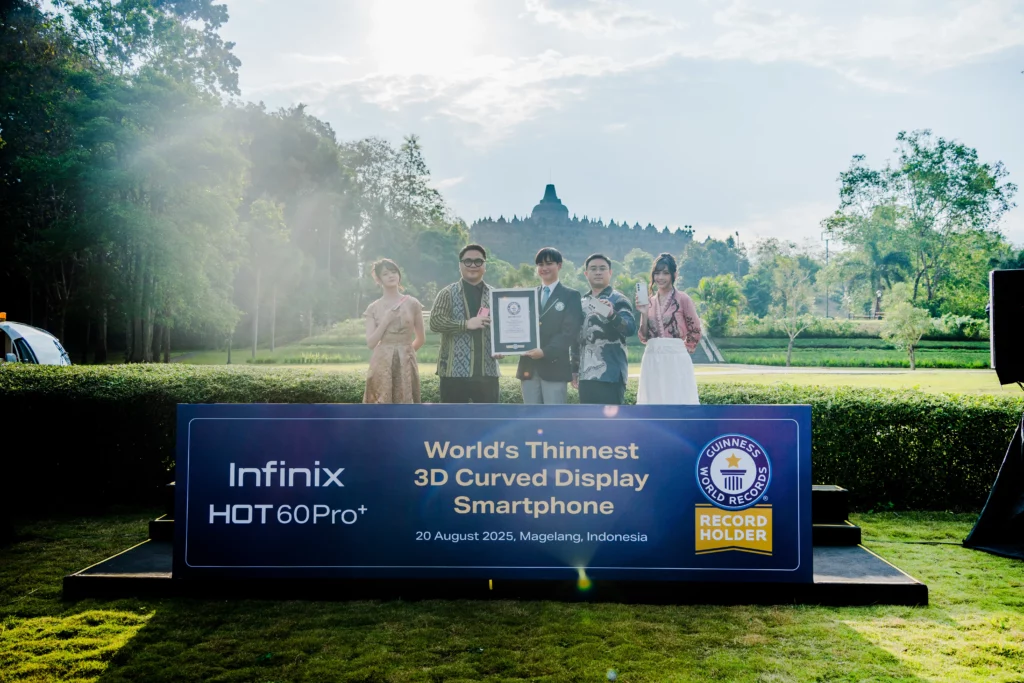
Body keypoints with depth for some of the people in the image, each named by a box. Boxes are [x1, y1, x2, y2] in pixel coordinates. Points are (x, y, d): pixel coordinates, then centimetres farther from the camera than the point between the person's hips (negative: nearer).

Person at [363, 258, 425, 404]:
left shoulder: (412, 304, 4)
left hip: (406, 364, 0)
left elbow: (421, 338, 13)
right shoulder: (373, 308, 5)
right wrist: (385, 321, -9)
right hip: (382, 364, 0)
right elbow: (370, 342, -2)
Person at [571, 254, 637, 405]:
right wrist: (575, 369, 17)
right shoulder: (582, 303, 15)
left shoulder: (618, 300, -4)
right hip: (586, 375, 6)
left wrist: (612, 315, -38)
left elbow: (631, 329, -19)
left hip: (610, 375, -6)